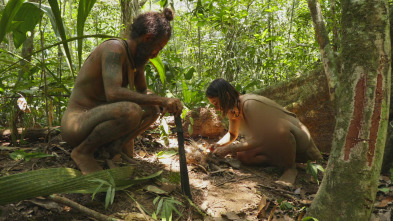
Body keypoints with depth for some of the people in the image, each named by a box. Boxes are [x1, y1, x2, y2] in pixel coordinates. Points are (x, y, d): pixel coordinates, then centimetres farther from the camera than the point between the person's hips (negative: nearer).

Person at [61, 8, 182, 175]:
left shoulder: (137, 58, 8)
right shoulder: (114, 48, -19)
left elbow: (143, 92, 21)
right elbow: (113, 93, -33)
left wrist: (158, 103, -2)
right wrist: (161, 100, -30)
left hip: (96, 120, 9)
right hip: (74, 123, -9)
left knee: (153, 109, 7)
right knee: (130, 111, -35)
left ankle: (114, 146, -4)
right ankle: (83, 151, -13)